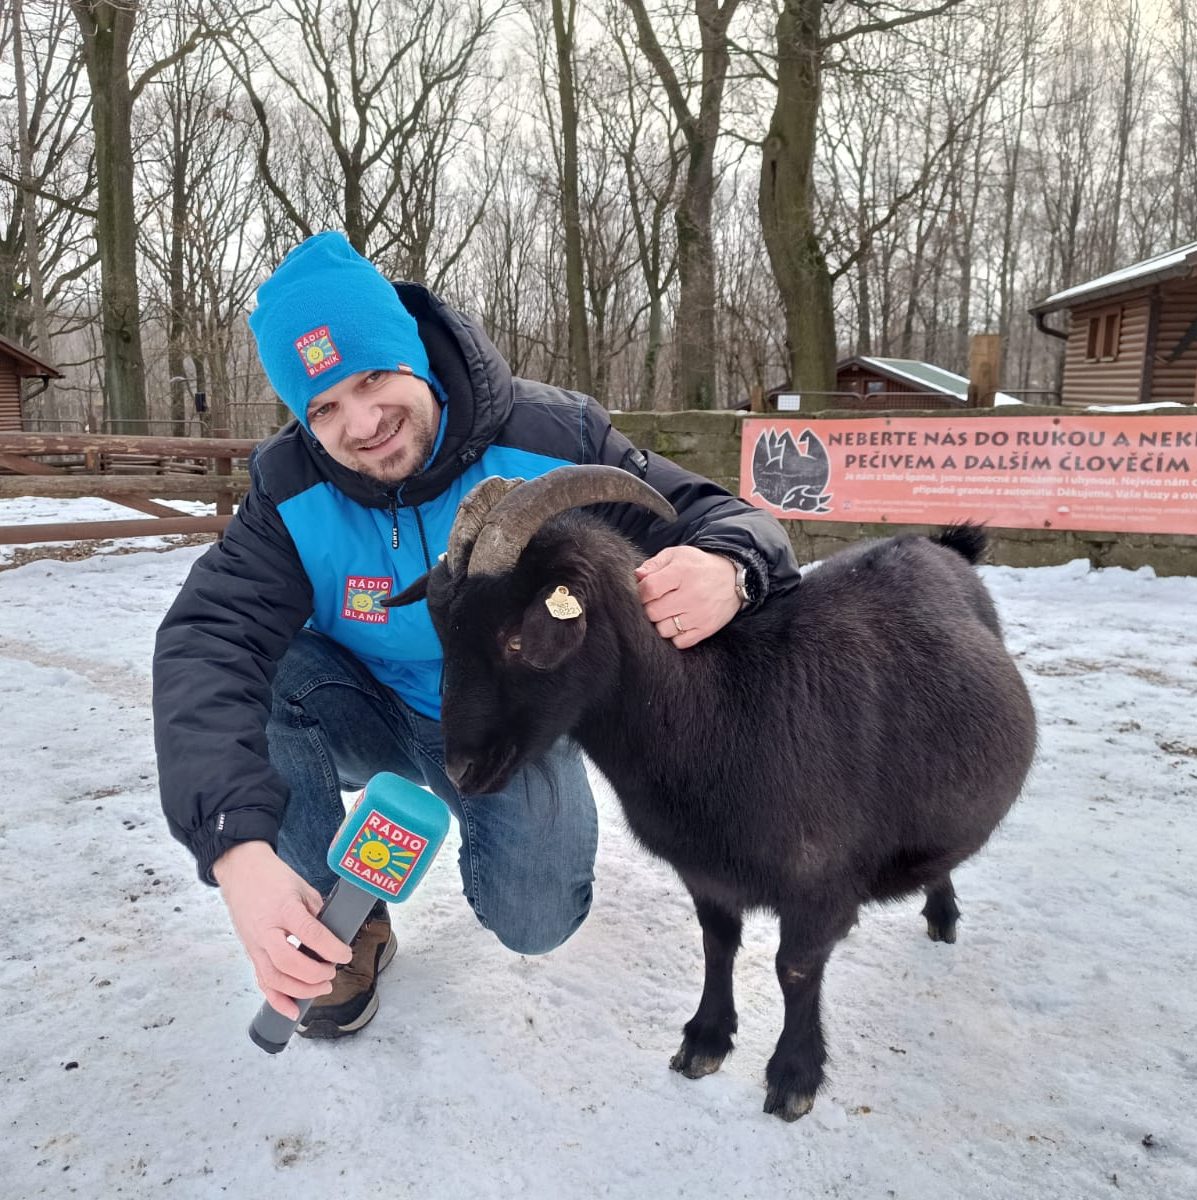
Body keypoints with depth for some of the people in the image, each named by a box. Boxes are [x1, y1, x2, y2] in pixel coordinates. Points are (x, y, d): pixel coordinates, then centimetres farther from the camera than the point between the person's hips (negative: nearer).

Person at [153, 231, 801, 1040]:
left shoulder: (553, 441, -24)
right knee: (259, 674, -29)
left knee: (536, 922, -17)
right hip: (376, 715, 1)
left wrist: (727, 571, -51)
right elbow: (208, 641, -33)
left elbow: (709, 518, -22)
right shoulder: (293, 495, -21)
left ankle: (492, 820, 21)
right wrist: (238, 846, -50)